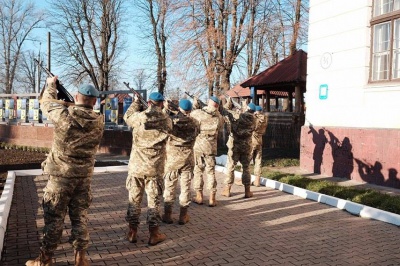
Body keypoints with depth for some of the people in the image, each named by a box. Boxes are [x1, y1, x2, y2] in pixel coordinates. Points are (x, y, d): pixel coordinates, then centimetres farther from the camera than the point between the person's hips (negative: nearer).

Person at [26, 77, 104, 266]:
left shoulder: (64, 115, -14)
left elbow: (47, 102, 5)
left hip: (61, 174, -3)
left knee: (53, 217, 8)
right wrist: (73, 107, 23)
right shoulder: (99, 121, -6)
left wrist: (51, 84, 22)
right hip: (84, 175, 3)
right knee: (80, 217, 12)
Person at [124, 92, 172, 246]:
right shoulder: (166, 120, -6)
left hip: (136, 165, 1)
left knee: (134, 199, 12)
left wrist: (136, 102, 27)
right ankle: (153, 234, 15)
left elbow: (127, 117, 15)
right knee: (154, 200, 8)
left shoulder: (138, 117, -6)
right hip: (155, 167, -1)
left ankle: (132, 233, 20)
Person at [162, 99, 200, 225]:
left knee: (169, 186, 9)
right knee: (185, 186, 8)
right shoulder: (194, 123, -3)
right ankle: (183, 215, 14)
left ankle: (167, 214, 15)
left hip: (172, 157, -1)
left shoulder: (171, 120, -10)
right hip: (187, 158, 1)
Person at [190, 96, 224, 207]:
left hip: (197, 145, -1)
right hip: (211, 147, 1)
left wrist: (194, 106, 22)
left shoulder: (198, 113, -6)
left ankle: (199, 196, 15)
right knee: (211, 172, 8)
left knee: (197, 170, 10)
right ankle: (212, 199, 7)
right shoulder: (219, 117, -1)